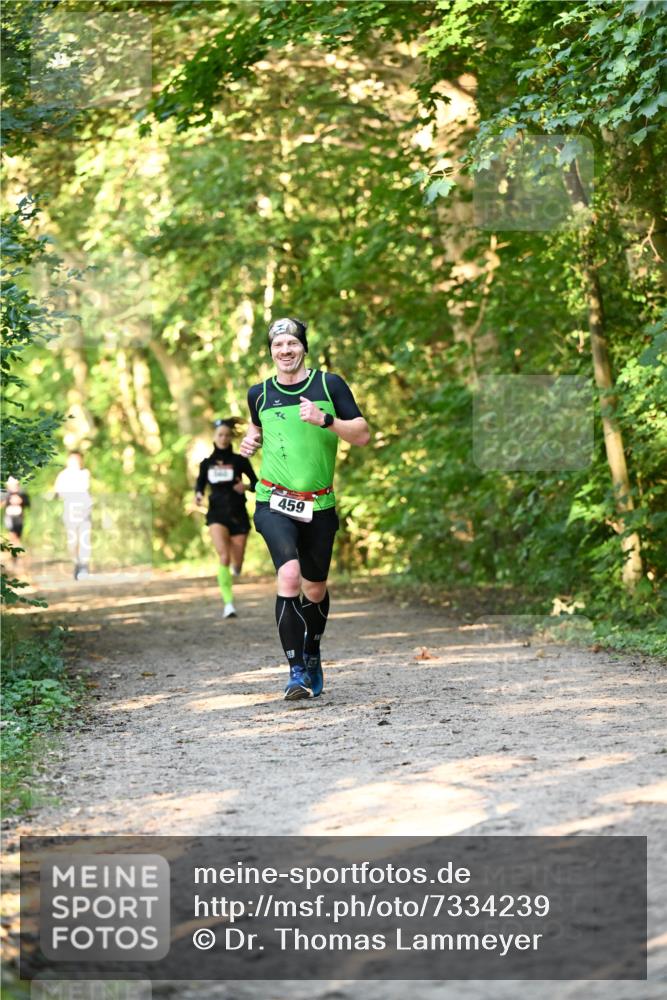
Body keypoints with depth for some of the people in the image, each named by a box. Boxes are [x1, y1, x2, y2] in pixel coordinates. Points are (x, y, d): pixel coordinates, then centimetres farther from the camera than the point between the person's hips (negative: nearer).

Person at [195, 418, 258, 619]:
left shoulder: (239, 461, 1)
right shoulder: (206, 463, 7)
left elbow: (256, 483, 5)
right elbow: (200, 484, 15)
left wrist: (246, 487, -17)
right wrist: (198, 495, -8)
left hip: (238, 515, 0)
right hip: (217, 514, 0)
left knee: (237, 565, 2)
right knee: (224, 556, -22)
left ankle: (236, 567, 43)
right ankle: (228, 603, -20)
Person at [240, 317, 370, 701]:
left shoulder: (329, 384, -1)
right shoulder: (259, 393, 5)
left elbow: (363, 435, -5)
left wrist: (325, 420, -20)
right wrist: (251, 441, 5)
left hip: (319, 505, 1)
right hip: (274, 502, -1)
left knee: (315, 589, 11)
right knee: (289, 575, -23)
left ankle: (312, 655, 39)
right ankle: (297, 671, -19)